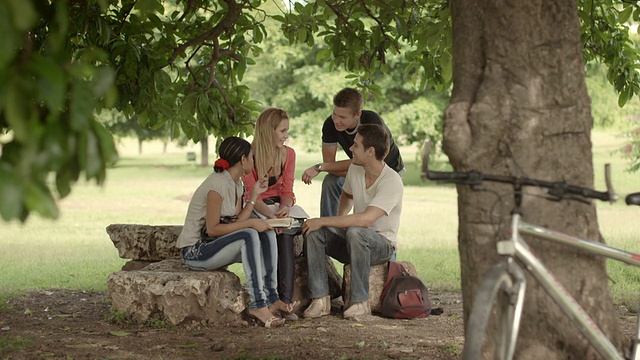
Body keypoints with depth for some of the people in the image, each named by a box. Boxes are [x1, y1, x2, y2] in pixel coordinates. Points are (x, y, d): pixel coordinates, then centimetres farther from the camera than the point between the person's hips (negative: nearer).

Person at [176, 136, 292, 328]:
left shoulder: (236, 183, 9)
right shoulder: (217, 184, -20)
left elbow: (236, 223, 1)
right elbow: (212, 229, -23)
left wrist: (255, 195, 3)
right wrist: (250, 223, -23)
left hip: (215, 244, 9)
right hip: (195, 251, -9)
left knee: (267, 234, -7)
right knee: (249, 235, -30)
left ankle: (270, 297, -14)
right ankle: (257, 305, -32)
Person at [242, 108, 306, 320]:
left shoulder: (288, 154, 3)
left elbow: (287, 192, 3)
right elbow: (252, 196, -14)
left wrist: (285, 207, -21)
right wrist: (271, 215, -32)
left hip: (279, 207, 3)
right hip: (253, 209, -3)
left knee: (285, 234, -31)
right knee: (284, 235, -33)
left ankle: (285, 299, -36)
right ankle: (286, 301, -33)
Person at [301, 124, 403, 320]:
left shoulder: (392, 181, -23)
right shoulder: (354, 169, 1)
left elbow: (366, 219, -34)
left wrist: (324, 221, -30)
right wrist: (338, 220, 5)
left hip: (383, 244, -6)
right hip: (355, 243, 7)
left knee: (355, 232, -39)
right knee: (313, 232, -19)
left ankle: (361, 302, -29)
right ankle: (320, 299, -21)